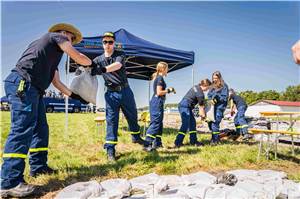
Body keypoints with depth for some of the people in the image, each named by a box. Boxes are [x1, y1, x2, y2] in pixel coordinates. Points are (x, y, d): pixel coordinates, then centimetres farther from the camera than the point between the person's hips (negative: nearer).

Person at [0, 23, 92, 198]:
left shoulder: (53, 58, 31)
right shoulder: (56, 36, 8)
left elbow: (57, 82, 28)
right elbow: (78, 57, 2)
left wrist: (75, 95, 29)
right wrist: (93, 64, 20)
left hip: (34, 89, 10)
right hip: (22, 83, -10)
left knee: (40, 128, 12)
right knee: (23, 128, -16)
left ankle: (38, 167, 21)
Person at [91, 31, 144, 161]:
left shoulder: (120, 54, -2)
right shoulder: (98, 60, 6)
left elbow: (118, 65, -23)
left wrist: (103, 69, -40)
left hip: (125, 91, 0)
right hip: (111, 93, 0)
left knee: (132, 116, 14)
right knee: (111, 120, -2)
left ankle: (136, 136, 39)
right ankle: (110, 150, 4)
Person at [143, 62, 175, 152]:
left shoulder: (157, 77, 18)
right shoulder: (160, 78, -10)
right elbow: (159, 92, -18)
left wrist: (168, 90, 15)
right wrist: (169, 90, -6)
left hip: (156, 102, 10)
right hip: (157, 102, -10)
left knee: (159, 123, 13)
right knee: (155, 123, -11)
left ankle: (157, 143, 19)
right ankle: (147, 144, -12)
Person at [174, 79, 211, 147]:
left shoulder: (196, 87, 14)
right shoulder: (200, 93, -14)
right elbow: (201, 106, -4)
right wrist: (203, 115, 10)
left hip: (186, 106, 10)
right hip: (185, 106, -10)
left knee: (192, 123, 12)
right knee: (185, 124, -15)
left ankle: (193, 141, 18)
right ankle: (177, 143, -15)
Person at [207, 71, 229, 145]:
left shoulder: (224, 86, -3)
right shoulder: (212, 86, 14)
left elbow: (225, 98, -7)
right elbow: (208, 95, 11)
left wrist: (216, 97, -19)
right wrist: (211, 99, -10)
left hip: (220, 107, -6)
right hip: (212, 106, 6)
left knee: (215, 124, -9)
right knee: (210, 122, 6)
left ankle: (215, 140, 3)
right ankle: (216, 137, 24)